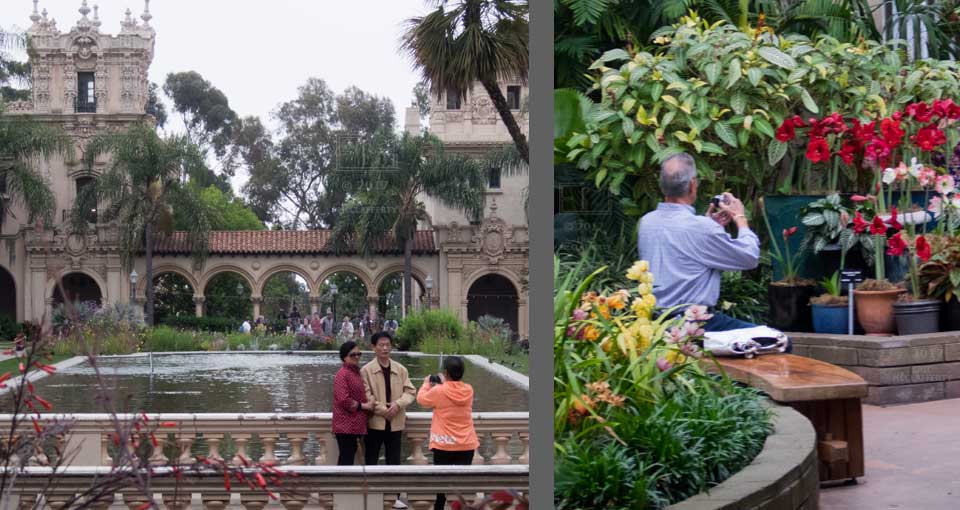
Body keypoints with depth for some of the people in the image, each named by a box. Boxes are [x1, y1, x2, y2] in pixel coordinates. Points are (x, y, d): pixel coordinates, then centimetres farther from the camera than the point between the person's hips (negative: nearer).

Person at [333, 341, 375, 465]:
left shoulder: (356, 372, 17)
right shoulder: (342, 374, -12)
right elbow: (344, 400, -20)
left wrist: (368, 404, 12)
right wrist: (364, 406, -12)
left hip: (355, 425, 9)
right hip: (346, 426, -9)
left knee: (348, 459, 12)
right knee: (346, 459, -8)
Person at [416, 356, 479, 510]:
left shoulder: (438, 391, -13)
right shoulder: (469, 390, -3)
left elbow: (421, 399, 6)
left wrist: (426, 384, 22)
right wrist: (444, 383, 29)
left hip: (444, 445, -2)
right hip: (466, 444, 2)